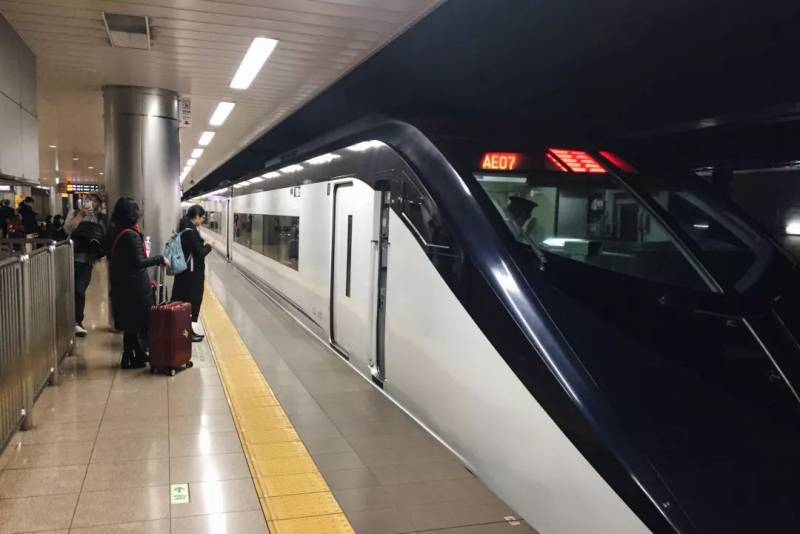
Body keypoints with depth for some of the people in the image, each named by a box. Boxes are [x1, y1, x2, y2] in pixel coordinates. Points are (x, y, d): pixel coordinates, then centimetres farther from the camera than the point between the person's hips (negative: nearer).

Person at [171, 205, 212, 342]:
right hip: (193, 273, -10)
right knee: (193, 300, 1)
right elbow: (200, 253, -18)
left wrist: (202, 244, 7)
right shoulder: (191, 232, -21)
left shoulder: (185, 229, 8)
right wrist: (208, 246, -2)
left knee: (183, 298, 14)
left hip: (185, 271, 10)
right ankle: (190, 331, 9)